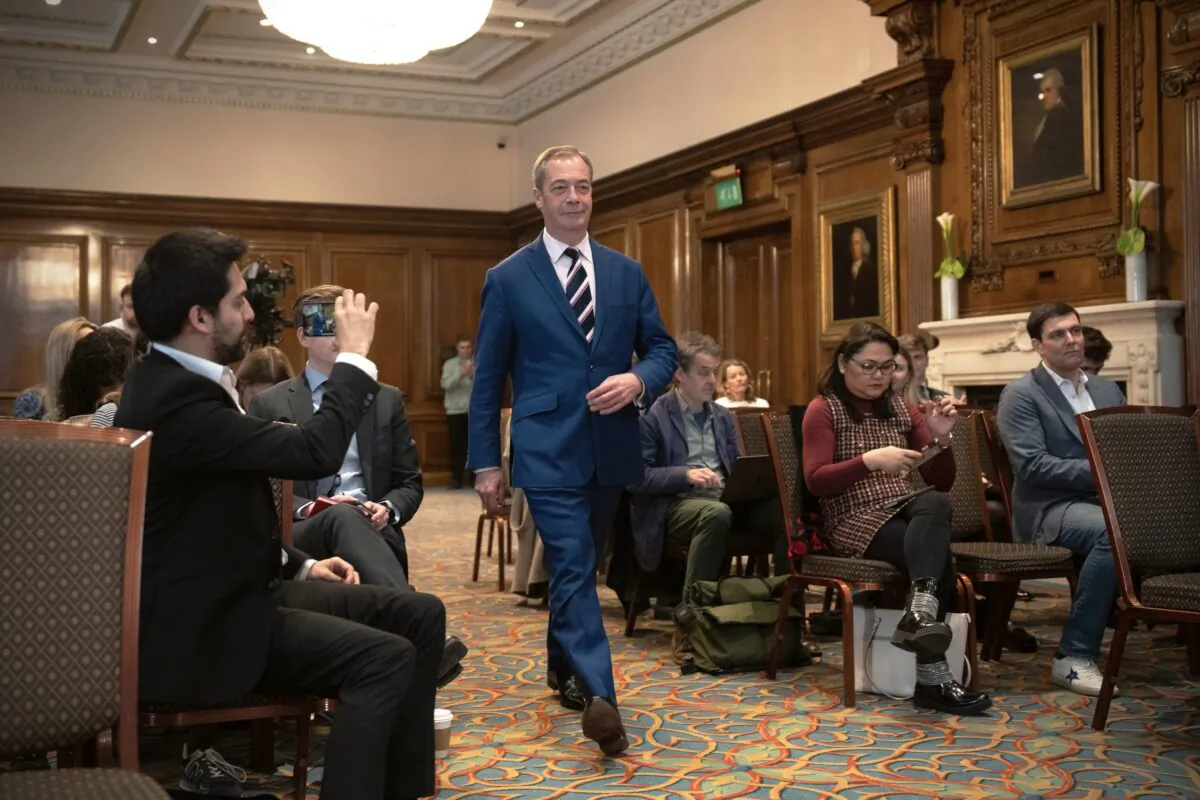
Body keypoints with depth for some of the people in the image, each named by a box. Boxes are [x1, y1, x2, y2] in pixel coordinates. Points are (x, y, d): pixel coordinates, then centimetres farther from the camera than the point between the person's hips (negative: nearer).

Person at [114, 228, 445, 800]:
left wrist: (300, 563, 10)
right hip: (202, 625, -10)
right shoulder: (175, 398, -24)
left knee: (420, 615, 3)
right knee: (387, 658, -24)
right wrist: (354, 355, -14)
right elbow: (314, 452, -27)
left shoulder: (174, 380, 9)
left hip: (232, 590, 10)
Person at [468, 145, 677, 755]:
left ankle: (563, 665, 37)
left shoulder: (627, 274, 9)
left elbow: (662, 349, 11)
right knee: (573, 568, -13)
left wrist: (638, 380, -12)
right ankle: (599, 696, -20)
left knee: (578, 565, 17)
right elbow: (488, 377, 1)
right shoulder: (508, 279, 0)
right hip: (548, 449, -4)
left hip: (611, 448, 4)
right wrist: (485, 461, -2)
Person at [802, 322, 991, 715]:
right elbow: (816, 481, -9)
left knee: (936, 503, -35)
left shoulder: (902, 409, 19)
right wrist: (870, 460, -22)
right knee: (937, 554, -32)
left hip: (906, 513, 4)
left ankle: (921, 611, -52)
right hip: (853, 520, -4)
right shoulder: (824, 409, 5)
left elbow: (941, 482, 13)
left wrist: (940, 437, -6)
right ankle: (933, 677, -35)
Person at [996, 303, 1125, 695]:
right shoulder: (1020, 395, -2)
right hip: (1050, 509, -5)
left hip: (1107, 500, 6)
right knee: (1113, 532, -36)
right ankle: (1074, 656, -25)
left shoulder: (1108, 390, 19)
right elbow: (1032, 466, -14)